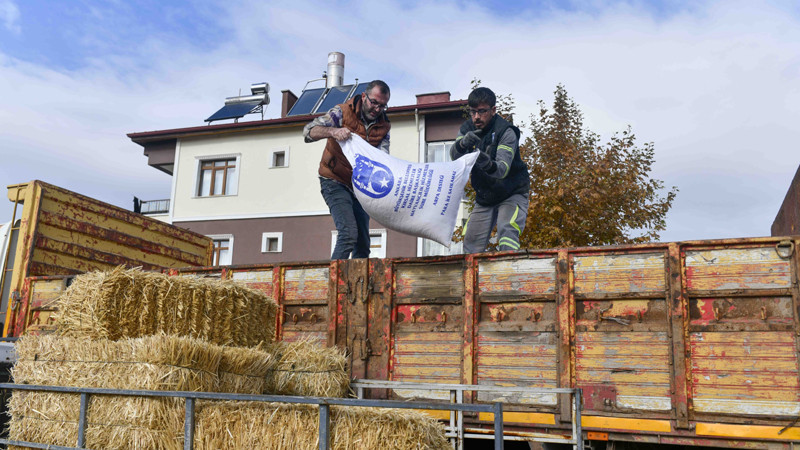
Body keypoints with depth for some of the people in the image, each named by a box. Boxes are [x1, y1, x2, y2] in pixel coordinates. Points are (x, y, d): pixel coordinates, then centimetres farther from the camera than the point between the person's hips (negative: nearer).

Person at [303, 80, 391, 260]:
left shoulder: (383, 126, 3)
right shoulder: (343, 112, -10)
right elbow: (309, 130, -19)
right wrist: (333, 131, -38)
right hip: (336, 182, -5)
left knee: (363, 243, 4)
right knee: (349, 233, -21)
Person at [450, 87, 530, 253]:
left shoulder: (506, 131, -20)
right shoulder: (466, 129, -4)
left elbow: (503, 169, -33)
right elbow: (454, 155, -22)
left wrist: (489, 165, -56)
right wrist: (462, 143, -44)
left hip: (512, 194, -5)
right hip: (484, 197, 5)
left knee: (507, 232, -26)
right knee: (471, 241, 2)